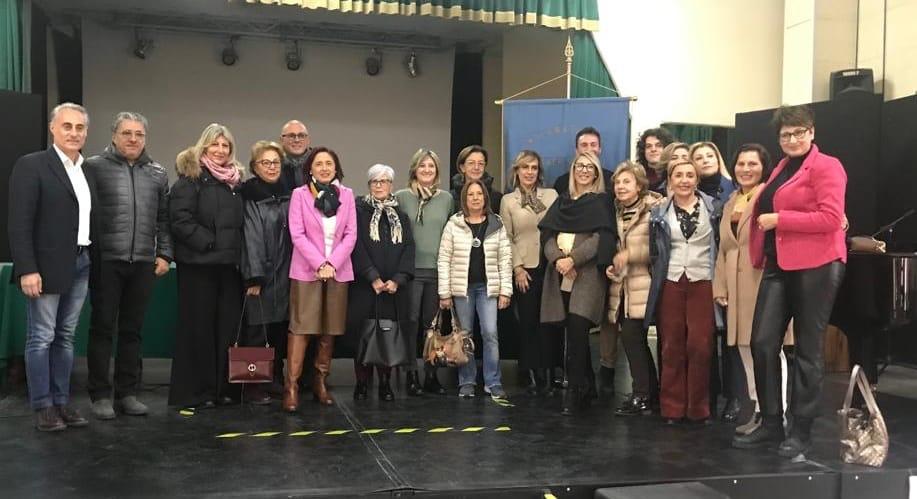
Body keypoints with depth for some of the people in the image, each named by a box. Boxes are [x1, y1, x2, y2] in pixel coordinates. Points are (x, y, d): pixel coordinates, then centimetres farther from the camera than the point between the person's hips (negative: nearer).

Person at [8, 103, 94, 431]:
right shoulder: (31, 166, -6)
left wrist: (94, 262, 7)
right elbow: (19, 223, -12)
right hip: (47, 266, -6)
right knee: (41, 338, 1)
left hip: (81, 265, 6)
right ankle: (43, 407, 9)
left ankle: (62, 402, 19)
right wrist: (27, 270, -17)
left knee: (66, 337, 12)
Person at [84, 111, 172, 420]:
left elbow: (164, 219, 14)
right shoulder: (94, 167, 1)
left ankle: (128, 392, 18)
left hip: (144, 263, 3)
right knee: (103, 328, 4)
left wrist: (164, 254, 5)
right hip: (105, 261, -3)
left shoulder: (157, 174, 12)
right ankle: (100, 394, 12)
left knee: (132, 330, 10)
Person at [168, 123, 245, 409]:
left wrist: (238, 251, 5)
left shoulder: (235, 179, 16)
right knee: (199, 327, 0)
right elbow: (181, 220, -13)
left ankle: (223, 387, 16)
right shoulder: (191, 176, -2)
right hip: (198, 263, -6)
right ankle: (196, 391, 8)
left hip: (229, 264, 6)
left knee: (228, 326, 7)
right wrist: (208, 243, -16)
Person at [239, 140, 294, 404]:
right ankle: (253, 385, 4)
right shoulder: (248, 197, -3)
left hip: (285, 273, 5)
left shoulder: (288, 195, 13)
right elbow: (251, 238, -9)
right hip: (260, 274, -5)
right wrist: (254, 278, -13)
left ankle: (277, 379, 20)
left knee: (281, 329, 8)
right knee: (257, 330, -3)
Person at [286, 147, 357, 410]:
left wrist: (332, 264, -10)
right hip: (306, 270, -3)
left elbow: (351, 234, 2)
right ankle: (291, 386, -4)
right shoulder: (299, 194, 0)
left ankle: (320, 381, 17)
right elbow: (297, 234, -6)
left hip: (339, 270, 3)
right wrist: (319, 264, -14)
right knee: (301, 327, -7)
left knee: (330, 329, 6)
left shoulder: (346, 194, 7)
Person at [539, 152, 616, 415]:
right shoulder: (562, 202, 18)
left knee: (577, 331, -13)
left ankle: (574, 393, -10)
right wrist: (557, 259, -11)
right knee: (576, 333, 7)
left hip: (587, 275, -4)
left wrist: (573, 259, -16)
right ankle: (585, 389, 16)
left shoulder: (601, 202, 5)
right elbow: (547, 234, 8)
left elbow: (601, 238, -7)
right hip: (561, 275, 5)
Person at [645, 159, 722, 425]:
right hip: (670, 284, 1)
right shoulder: (660, 213, 9)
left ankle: (699, 408, 8)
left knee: (700, 346, -4)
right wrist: (657, 279, 4)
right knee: (672, 347, 3)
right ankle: (672, 408, 10)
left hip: (703, 283, -1)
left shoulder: (712, 207, 6)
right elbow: (654, 251, 13)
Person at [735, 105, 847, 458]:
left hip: (815, 266, -7)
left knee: (808, 349, 3)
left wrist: (779, 219, -15)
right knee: (762, 342, 2)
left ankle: (801, 431, 13)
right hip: (778, 265, 7)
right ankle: (771, 423, 14)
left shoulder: (826, 166, -6)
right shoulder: (781, 169, 18)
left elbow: (831, 218, -17)